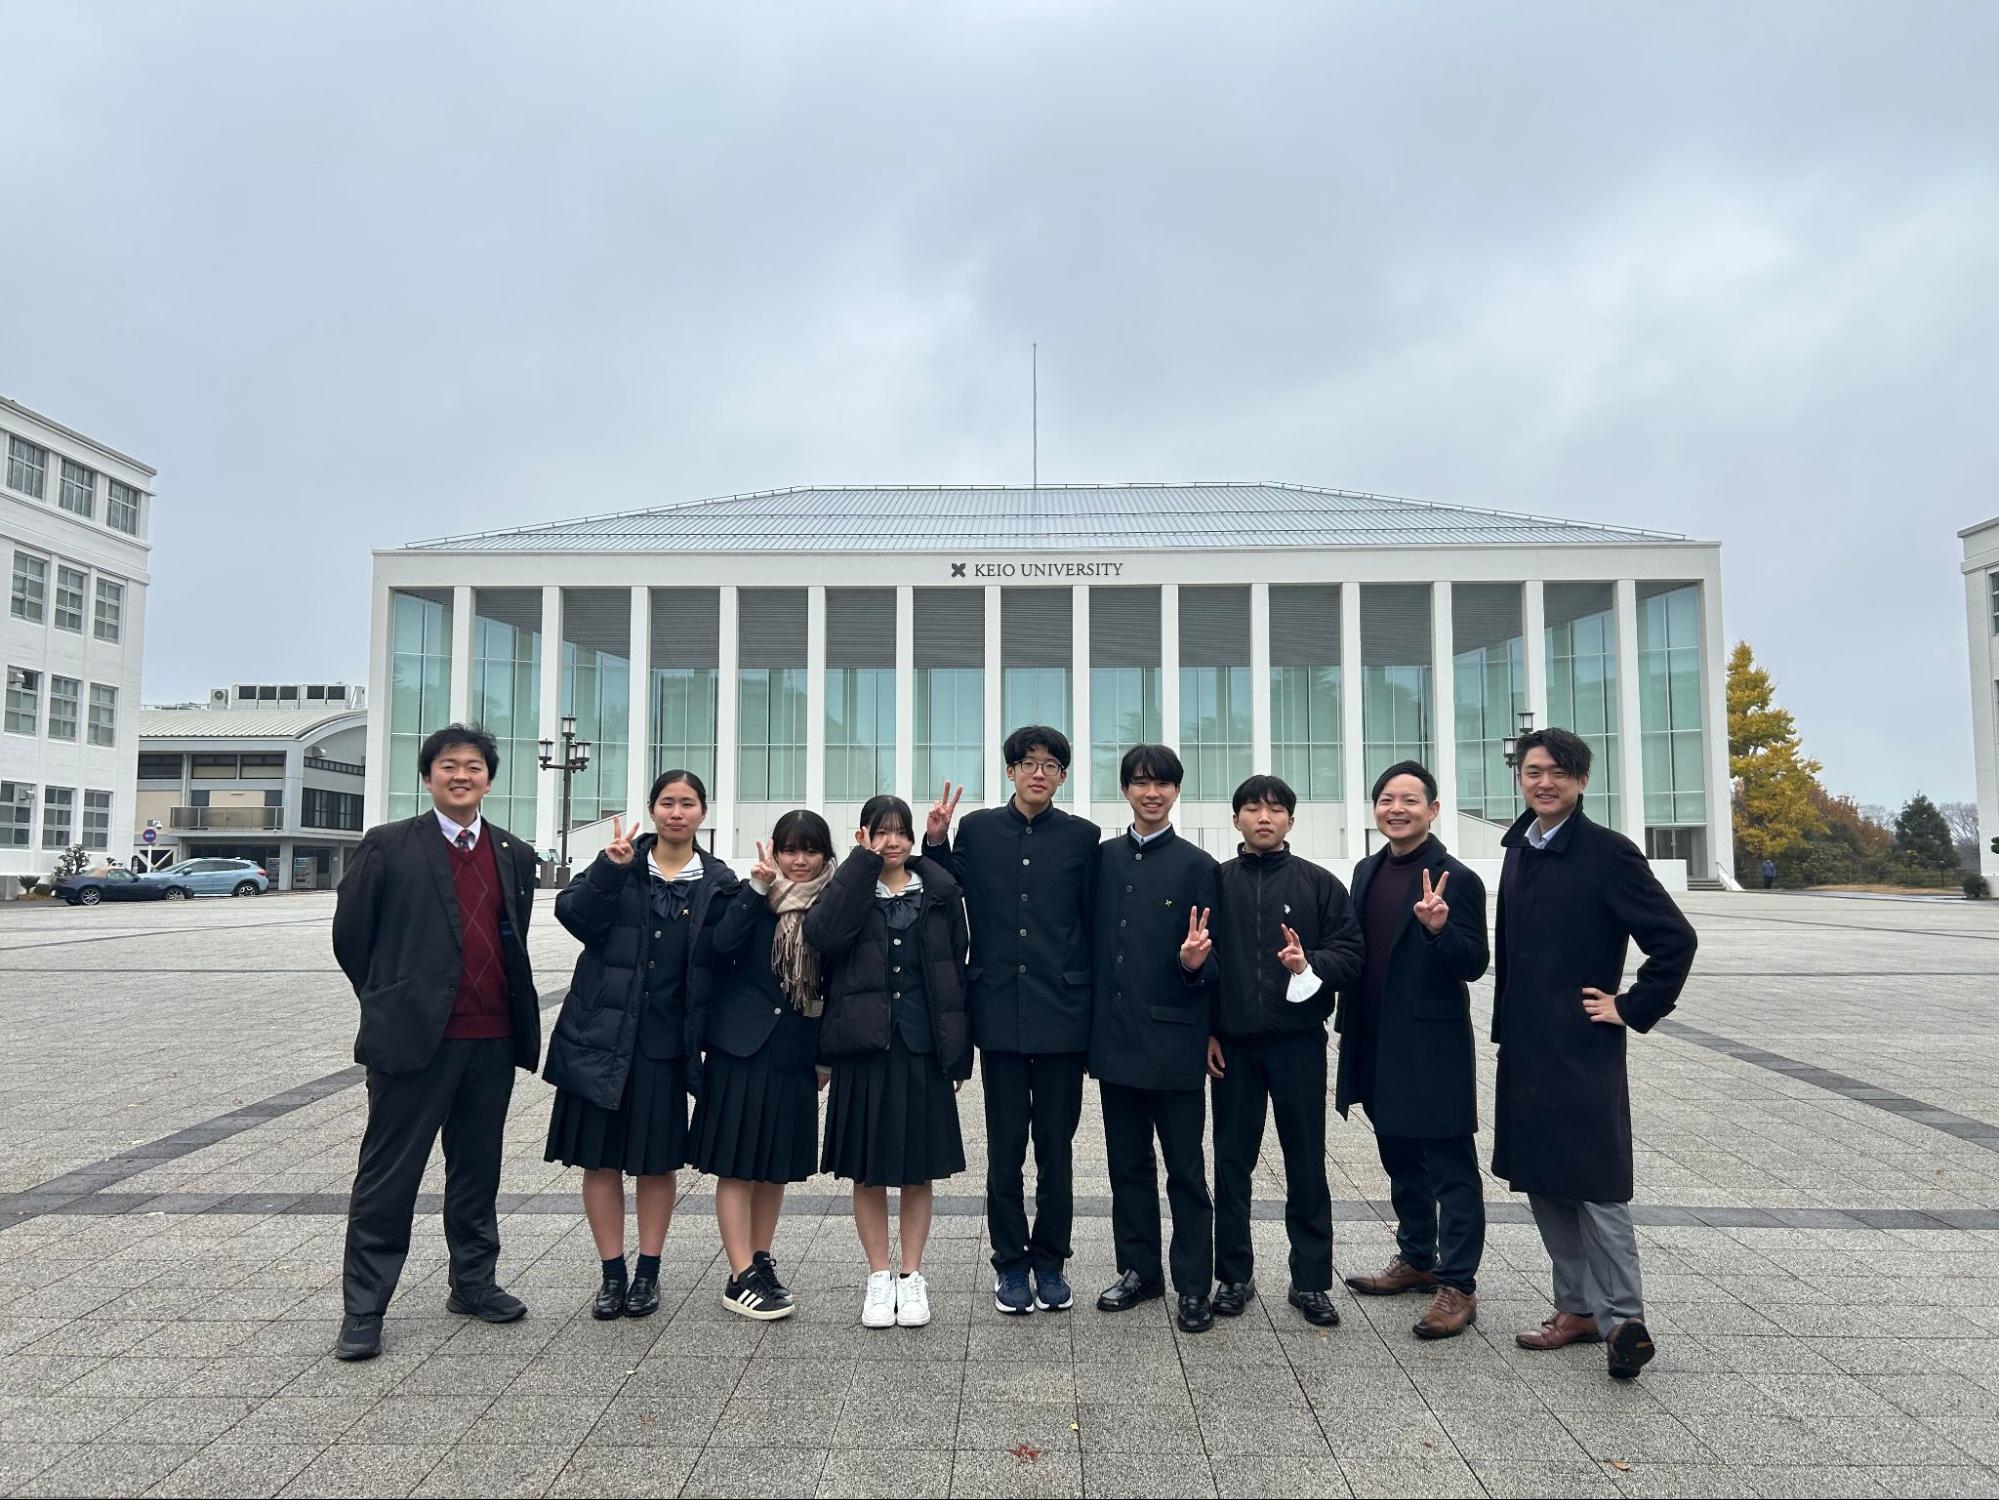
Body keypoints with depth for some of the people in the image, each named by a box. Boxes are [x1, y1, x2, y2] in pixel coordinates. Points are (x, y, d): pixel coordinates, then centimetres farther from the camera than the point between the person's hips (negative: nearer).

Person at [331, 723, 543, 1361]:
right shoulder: (388, 846, -3)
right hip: (414, 1038, -4)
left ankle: (474, 1283, 31)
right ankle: (363, 1309, 16)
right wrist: (392, 1003, 6)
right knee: (388, 1175, 5)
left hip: (492, 1040, 4)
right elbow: (350, 935, 1)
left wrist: (512, 1012, 12)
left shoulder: (515, 855, 9)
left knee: (477, 1170, 16)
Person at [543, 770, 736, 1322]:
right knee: (600, 1156, 7)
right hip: (603, 1032, 0)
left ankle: (648, 1272, 24)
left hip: (665, 1041, 0)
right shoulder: (621, 862, 2)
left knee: (657, 1159, 9)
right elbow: (574, 915, -13)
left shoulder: (718, 882, 2)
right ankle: (612, 1273, 21)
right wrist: (609, 869, -25)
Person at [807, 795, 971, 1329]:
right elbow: (823, 935, -19)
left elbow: (957, 971, 6)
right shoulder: (848, 890, 4)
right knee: (868, 1170, 7)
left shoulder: (939, 892, 6)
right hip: (864, 1046, -1)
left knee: (919, 1170, 8)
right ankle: (879, 1276, 22)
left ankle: (911, 1276, 23)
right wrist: (864, 862, -15)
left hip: (923, 1048, 1)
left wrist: (959, 1055, 2)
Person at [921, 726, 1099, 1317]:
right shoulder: (976, 829, 4)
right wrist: (934, 842, -3)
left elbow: (1095, 925, 4)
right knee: (1005, 1149, 9)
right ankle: (1010, 1263, 23)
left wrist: (1092, 1003, 0)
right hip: (1000, 1012, 1)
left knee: (1056, 1148, 10)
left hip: (1062, 1015, 0)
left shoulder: (1082, 836, 2)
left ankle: (1050, 1261, 25)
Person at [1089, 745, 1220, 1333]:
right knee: (1128, 1165, 15)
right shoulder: (1103, 858, 7)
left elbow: (1207, 961, -3)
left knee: (1186, 1170, 5)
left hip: (1174, 1042, -4)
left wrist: (1194, 963, -25)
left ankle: (1193, 1286, 17)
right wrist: (1093, 1024, 4)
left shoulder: (1197, 865, -3)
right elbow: (1092, 941, 9)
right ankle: (1139, 1271, 29)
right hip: (1115, 1038, 4)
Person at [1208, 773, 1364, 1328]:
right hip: (1232, 1043, 1)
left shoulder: (1319, 883, 3)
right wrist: (1207, 1030, 2)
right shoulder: (1216, 883, 4)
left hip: (1298, 1040, -1)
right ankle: (1234, 1275, 21)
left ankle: (1311, 1280, 19)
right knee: (1232, 1161, 8)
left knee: (1306, 1161, 6)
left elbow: (1350, 954, -1)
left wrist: (1310, 965, -20)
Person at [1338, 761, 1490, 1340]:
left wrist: (1440, 928, -34)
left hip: (1433, 1048, -8)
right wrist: (1348, 1025, 14)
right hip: (1377, 1046, 8)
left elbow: (1474, 963, -16)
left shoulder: (1454, 878, -13)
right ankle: (1416, 1259, 36)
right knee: (1401, 1160, 20)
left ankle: (1457, 1286, 13)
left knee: (1450, 1167, 3)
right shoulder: (1367, 871, 10)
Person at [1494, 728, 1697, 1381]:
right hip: (1525, 1050, 8)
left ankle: (1623, 1319, 6)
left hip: (1584, 1051, -7)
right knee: (1543, 1183, 13)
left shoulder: (1608, 853, -11)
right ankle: (1578, 1308, 25)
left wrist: (1633, 1009, -9)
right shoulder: (1518, 851, 10)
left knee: (1596, 1187, -3)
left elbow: (1675, 939, -10)